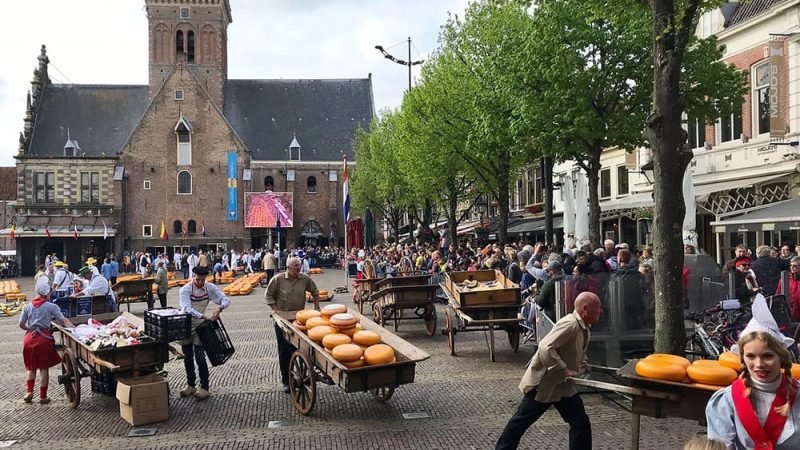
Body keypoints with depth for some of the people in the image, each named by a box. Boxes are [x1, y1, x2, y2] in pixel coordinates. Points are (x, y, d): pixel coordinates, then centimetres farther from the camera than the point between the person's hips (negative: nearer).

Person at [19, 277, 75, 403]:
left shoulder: (28, 307, 5)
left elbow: (21, 324, 8)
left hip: (30, 338, 3)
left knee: (30, 367, 18)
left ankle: (29, 391, 6)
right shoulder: (51, 306, -5)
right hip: (44, 338, -3)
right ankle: (43, 396, 10)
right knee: (44, 368, 6)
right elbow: (63, 320, -12)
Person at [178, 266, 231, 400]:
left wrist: (219, 308, -30)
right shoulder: (185, 290, -16)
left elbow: (226, 300, -8)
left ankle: (204, 388, 3)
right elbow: (186, 309, -31)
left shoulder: (210, 288, -7)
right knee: (188, 358, 11)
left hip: (200, 327, 0)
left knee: (200, 357, -5)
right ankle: (190, 385, 27)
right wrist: (204, 315, -43)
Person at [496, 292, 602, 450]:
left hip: (562, 385, 9)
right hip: (542, 382, -9)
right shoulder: (569, 324, -25)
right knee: (522, 420, 7)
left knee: (581, 423, 5)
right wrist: (565, 370, -32)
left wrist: (582, 363, 5)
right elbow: (545, 349, -35)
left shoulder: (583, 327, 4)